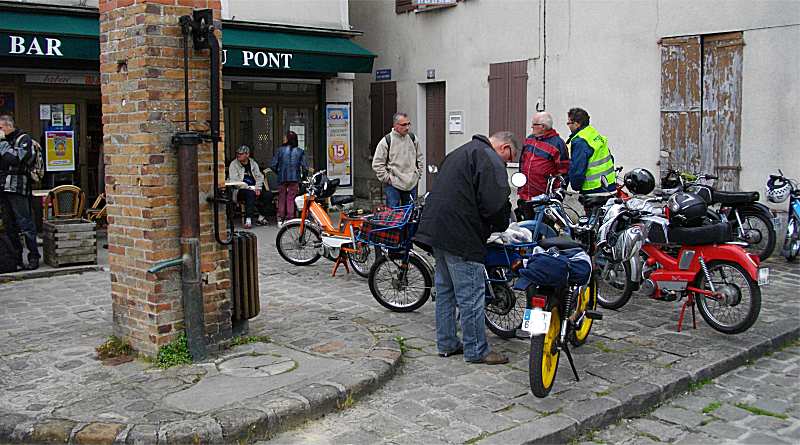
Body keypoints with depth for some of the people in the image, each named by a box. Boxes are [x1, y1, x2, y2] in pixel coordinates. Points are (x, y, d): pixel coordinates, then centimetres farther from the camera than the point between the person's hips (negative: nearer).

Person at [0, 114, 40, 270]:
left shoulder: (24, 139, -1)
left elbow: (15, 160, -15)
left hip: (18, 187, -8)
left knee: (25, 222, -8)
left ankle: (33, 256, -3)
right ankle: (16, 257, 14)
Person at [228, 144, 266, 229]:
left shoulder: (253, 163, 17)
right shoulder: (234, 164, 3)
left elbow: (259, 177, 15)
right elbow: (234, 180, -8)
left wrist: (258, 188, -5)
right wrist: (248, 187, -16)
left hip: (253, 188, 5)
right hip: (240, 191, -5)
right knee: (251, 193, -37)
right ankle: (258, 215, -30)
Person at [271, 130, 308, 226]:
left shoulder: (280, 149, -3)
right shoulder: (300, 151, -1)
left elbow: (274, 165, -4)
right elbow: (304, 166, -5)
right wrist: (302, 175, 13)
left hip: (282, 178, 0)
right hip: (295, 178, 0)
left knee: (281, 198, 10)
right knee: (291, 198, 5)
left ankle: (280, 219, 11)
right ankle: (290, 218, 3)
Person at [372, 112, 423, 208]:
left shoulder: (412, 138, 6)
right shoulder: (386, 141, -8)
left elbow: (419, 158, 19)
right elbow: (377, 164, -5)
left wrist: (418, 174, 11)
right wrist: (386, 178, -9)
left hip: (411, 185, 4)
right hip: (392, 186, -4)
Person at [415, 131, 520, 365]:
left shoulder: (462, 152, 23)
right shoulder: (490, 159, -9)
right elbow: (494, 203, -19)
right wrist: (501, 226, 0)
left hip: (436, 229, 10)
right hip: (461, 236, -10)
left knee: (445, 290, 17)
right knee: (471, 295, -2)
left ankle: (446, 343, 25)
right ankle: (476, 350, 6)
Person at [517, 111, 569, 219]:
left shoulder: (557, 143, -9)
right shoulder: (529, 139, 12)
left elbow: (563, 171, -8)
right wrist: (520, 189, 20)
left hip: (545, 198, -7)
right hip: (525, 197, 7)